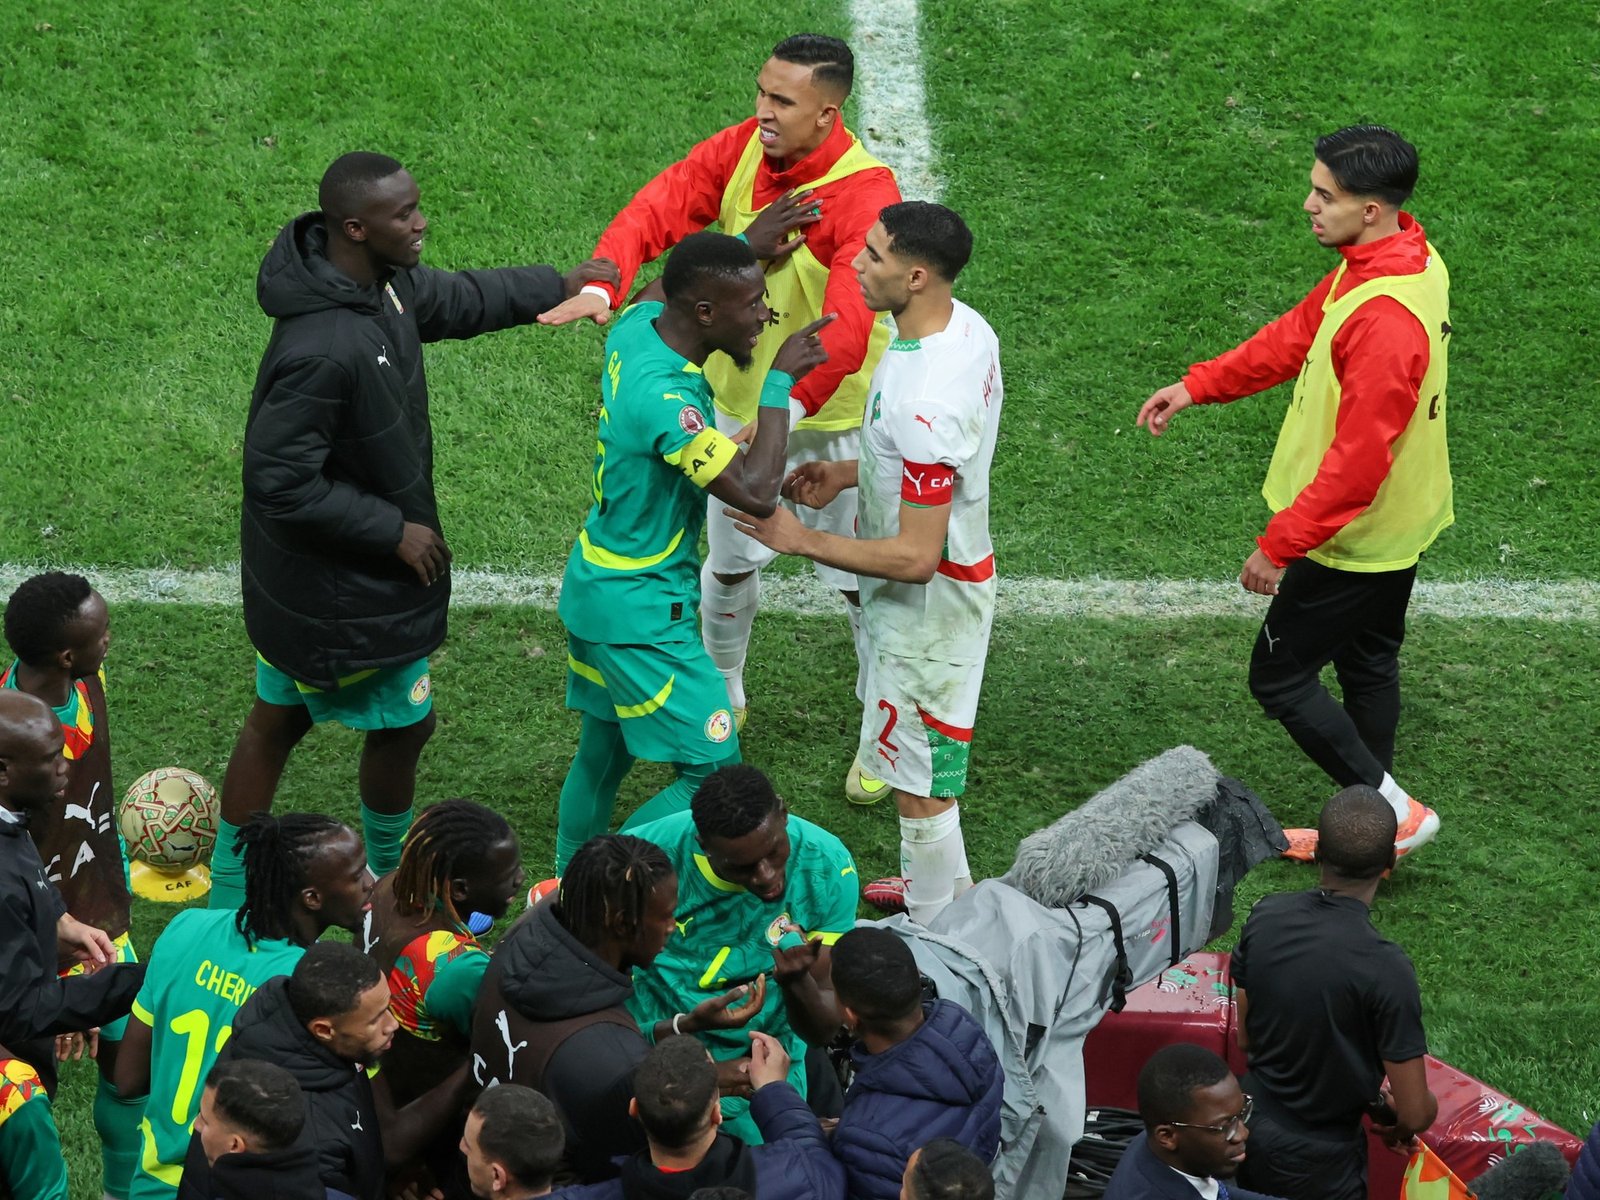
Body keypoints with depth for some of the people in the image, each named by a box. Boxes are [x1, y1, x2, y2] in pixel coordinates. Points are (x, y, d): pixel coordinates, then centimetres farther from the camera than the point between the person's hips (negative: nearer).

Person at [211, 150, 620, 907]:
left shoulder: (383, 281, -6)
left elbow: (454, 299, 16)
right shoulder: (319, 351, -36)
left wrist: (558, 287, 21)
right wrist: (394, 532, -22)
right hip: (348, 589, -9)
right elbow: (280, 481, -30)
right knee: (403, 725, 13)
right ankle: (391, 877, 37)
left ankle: (229, 894, 33)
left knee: (277, 722, 19)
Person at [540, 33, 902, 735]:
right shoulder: (740, 150, -12)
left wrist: (786, 407, -54)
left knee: (859, 578, 11)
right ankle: (721, 694, 45)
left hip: (831, 415, -5)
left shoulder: (866, 195, -30)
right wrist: (602, 286, -40)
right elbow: (658, 209, -20)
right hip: (740, 400, 5)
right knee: (730, 563, 21)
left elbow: (848, 325, -41)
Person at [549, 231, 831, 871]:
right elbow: (756, 492, -34)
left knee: (603, 751, 22)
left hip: (594, 584, 10)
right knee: (713, 774, -2)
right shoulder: (665, 400, -33)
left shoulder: (638, 324, -5)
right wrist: (779, 380, -25)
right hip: (640, 612, -10)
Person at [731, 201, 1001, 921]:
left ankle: (936, 927, 27)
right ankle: (947, 883, 48)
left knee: (917, 776, 9)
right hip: (961, 572, 10)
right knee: (933, 754, 28)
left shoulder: (924, 404, -37)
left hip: (925, 601, -10)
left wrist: (801, 541, -23)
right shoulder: (966, 328, -7)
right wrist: (850, 473, 6)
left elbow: (915, 557, -32)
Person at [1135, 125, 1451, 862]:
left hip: (1354, 541, -10)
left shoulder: (1387, 319, -34)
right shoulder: (1397, 258, -2)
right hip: (1397, 526, 10)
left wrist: (1280, 545, -23)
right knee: (1367, 668, 21)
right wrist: (1198, 387, 8)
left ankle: (1392, 811, 10)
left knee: (1280, 678, 4)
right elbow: (1298, 333, 11)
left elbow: (1358, 461, -31)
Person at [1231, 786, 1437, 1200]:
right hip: (1317, 1165, -5)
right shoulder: (1385, 970, -29)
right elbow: (1415, 1114, -21)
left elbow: (1245, 1041, 2)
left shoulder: (1265, 917, -13)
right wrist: (1396, 1125, 3)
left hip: (1250, 1133, 5)